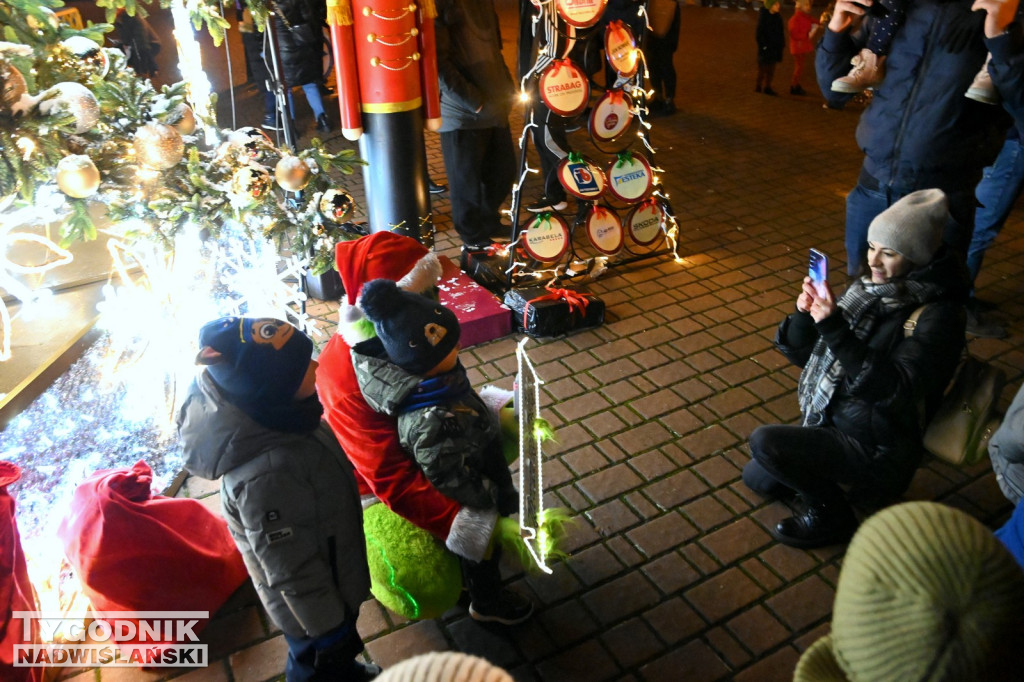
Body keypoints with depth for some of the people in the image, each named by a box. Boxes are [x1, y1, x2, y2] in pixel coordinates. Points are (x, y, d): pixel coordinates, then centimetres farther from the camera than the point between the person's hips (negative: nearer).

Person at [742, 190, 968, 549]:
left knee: (764, 442, -22)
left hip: (878, 448, -7)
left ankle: (832, 515, 2)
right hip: (833, 423, 7)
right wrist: (804, 314, -18)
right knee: (757, 478, 9)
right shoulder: (869, 289, -1)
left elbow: (892, 390, -34)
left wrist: (834, 328, -38)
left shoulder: (938, 314, -21)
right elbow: (802, 354, 2)